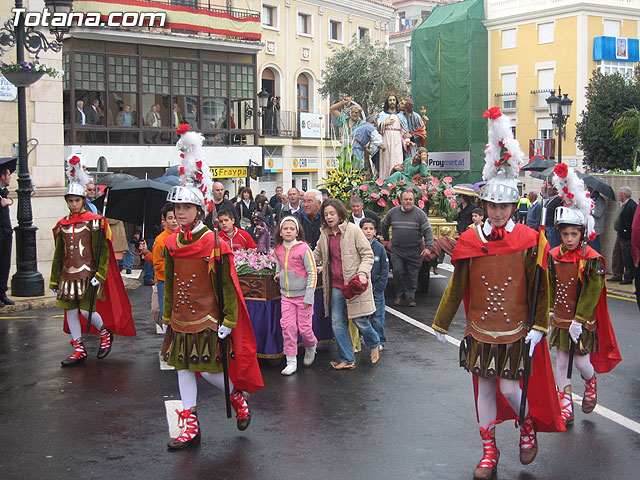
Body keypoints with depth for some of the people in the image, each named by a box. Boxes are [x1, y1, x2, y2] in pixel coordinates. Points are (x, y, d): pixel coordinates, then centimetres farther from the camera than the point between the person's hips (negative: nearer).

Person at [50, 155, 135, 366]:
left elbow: (102, 250, -6)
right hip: (68, 275, 5)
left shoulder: (94, 221, -4)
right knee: (70, 310, 6)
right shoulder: (62, 225, 10)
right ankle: (79, 350, 17)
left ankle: (105, 333, 20)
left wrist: (99, 274, -15)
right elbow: (58, 255, 14)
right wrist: (54, 281, 13)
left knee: (86, 309, -8)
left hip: (87, 273, -5)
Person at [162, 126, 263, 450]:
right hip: (180, 320, 6)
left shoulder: (215, 244, -12)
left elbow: (228, 286, -9)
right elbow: (170, 285, 12)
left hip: (208, 320, -6)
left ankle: (239, 396, 28)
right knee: (183, 366, 9)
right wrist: (167, 317, 12)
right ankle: (189, 426, 19)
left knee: (207, 369, -2)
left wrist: (228, 321, -11)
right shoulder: (171, 244, 4)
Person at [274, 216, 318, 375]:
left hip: (302, 295, -4)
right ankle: (291, 362, 4)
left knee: (304, 328, 0)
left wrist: (309, 297, -14)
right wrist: (278, 274, 5)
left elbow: (312, 273, -11)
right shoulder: (278, 250, 3)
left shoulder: (303, 249, -13)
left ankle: (311, 348, 33)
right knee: (287, 326, -4)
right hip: (286, 295, 4)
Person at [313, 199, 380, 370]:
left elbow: (368, 255, -6)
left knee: (359, 320, -1)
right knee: (337, 322, 4)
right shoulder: (325, 234, 9)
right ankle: (347, 360, 14)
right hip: (336, 285, 5)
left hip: (353, 283, -5)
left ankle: (374, 344, 30)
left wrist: (362, 273, -19)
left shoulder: (353, 230, -7)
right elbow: (317, 255, 26)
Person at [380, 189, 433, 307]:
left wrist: (428, 247, -17)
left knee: (412, 275, 2)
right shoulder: (393, 212, 4)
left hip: (415, 251, -1)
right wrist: (386, 239, 24)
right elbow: (383, 225, 22)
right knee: (397, 271, -9)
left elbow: (428, 231, -6)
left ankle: (410, 298, 14)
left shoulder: (420, 214, -3)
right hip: (397, 250, 1)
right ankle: (399, 294, 11)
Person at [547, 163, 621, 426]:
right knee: (561, 360, 8)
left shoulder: (592, 259, -13)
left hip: (583, 320, -4)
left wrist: (579, 319, -17)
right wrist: (550, 309, 5)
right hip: (560, 318, 4)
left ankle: (591, 383, 34)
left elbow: (592, 292, -14)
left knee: (581, 360, -1)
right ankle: (565, 404, 19)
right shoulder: (554, 255, 1)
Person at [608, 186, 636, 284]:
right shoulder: (623, 205, 12)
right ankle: (617, 276, 24)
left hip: (627, 237, -10)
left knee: (627, 258, 0)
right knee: (616, 256, 14)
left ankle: (628, 278, 9)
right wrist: (619, 232, 18)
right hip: (620, 235, 10)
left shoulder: (632, 206, -18)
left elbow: (633, 223, -21)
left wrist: (627, 235, -22)